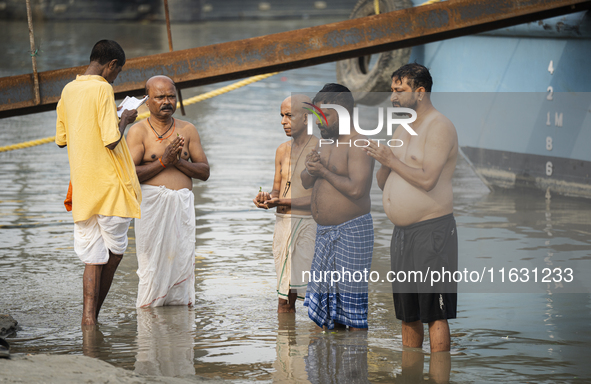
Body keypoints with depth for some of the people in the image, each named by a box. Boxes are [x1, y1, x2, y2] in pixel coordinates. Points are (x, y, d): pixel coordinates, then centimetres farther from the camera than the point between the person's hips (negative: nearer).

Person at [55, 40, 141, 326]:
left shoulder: (68, 91, 10)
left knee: (93, 259, 5)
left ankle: (88, 317, -6)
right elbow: (111, 140, -19)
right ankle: (93, 315, 13)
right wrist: (124, 120, 0)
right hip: (109, 185, -6)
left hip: (82, 189, 6)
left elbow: (61, 140, 17)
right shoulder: (103, 89, -12)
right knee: (114, 253, 10)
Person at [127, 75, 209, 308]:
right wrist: (163, 161, -14)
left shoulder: (187, 130, 12)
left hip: (182, 204, 3)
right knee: (153, 263, -5)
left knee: (182, 260, 0)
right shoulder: (138, 131, 1)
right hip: (152, 203, -3)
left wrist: (178, 161, -7)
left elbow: (204, 172, 9)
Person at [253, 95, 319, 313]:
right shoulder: (283, 151, 16)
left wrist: (284, 202, -21)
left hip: (307, 223, -7)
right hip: (282, 222, 7)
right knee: (284, 297, 8)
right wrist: (266, 198, -1)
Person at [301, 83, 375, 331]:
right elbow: (305, 182, 14)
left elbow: (356, 188, -26)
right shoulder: (325, 143, 13)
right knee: (326, 295, 11)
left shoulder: (358, 145, -14)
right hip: (325, 232, 9)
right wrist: (311, 171, -8)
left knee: (351, 297, -5)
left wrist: (324, 171, -15)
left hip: (352, 230, -9)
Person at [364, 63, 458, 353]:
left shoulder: (439, 127, -9)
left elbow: (427, 180, -20)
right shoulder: (402, 130, 17)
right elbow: (383, 185, 17)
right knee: (408, 315, 11)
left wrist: (390, 160, -12)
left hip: (432, 231, -9)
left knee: (435, 314, -7)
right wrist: (382, 164, -3)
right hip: (402, 232, 9)